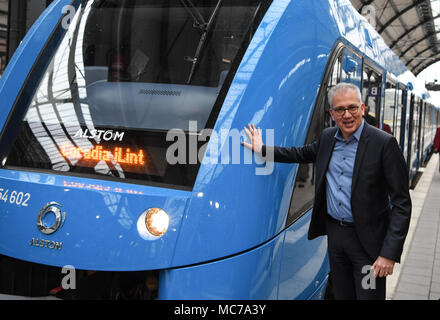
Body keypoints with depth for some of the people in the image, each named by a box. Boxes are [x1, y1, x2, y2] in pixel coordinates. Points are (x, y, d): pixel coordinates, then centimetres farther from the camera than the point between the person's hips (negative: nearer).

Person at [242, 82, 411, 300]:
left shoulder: (384, 143, -15)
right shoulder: (327, 137, 4)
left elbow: (401, 204, -15)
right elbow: (303, 153, 26)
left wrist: (389, 253, -20)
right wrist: (263, 150, 16)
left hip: (367, 239, -5)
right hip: (335, 232, 6)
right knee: (341, 294, 17)